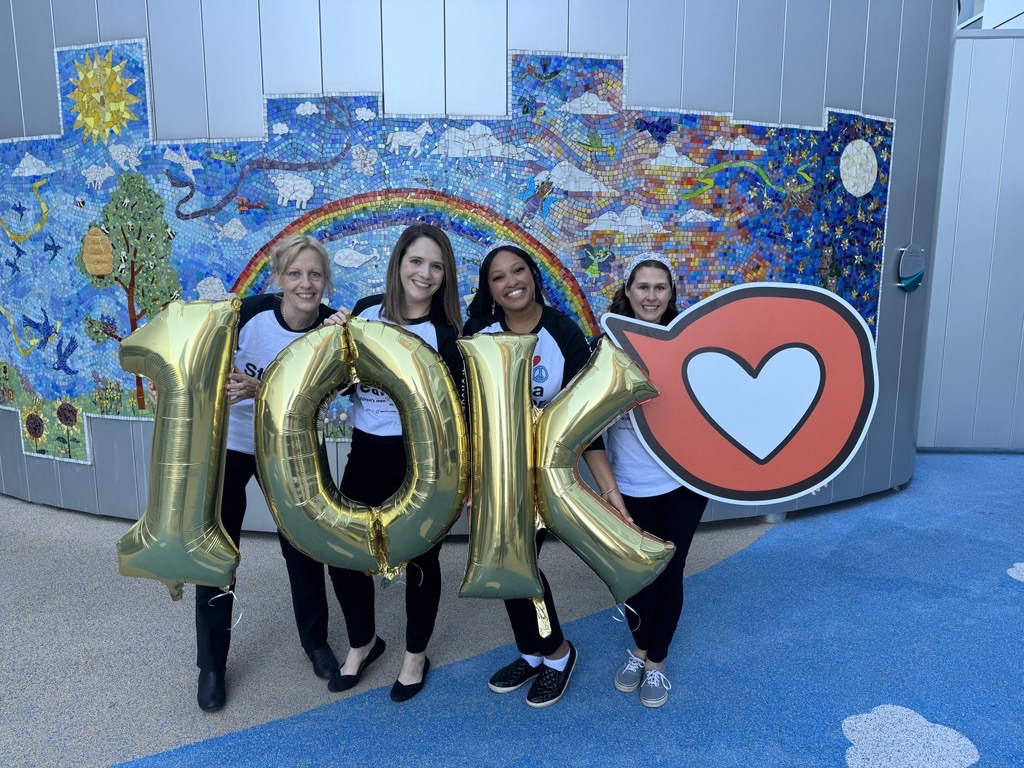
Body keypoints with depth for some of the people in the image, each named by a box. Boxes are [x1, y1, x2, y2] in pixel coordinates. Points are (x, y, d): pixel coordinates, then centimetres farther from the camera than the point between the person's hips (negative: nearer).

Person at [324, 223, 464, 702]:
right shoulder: (367, 311, 0)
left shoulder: (446, 331, -9)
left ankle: (415, 655, 35)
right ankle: (363, 643, 38)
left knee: (420, 559, 11)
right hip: (366, 456, 4)